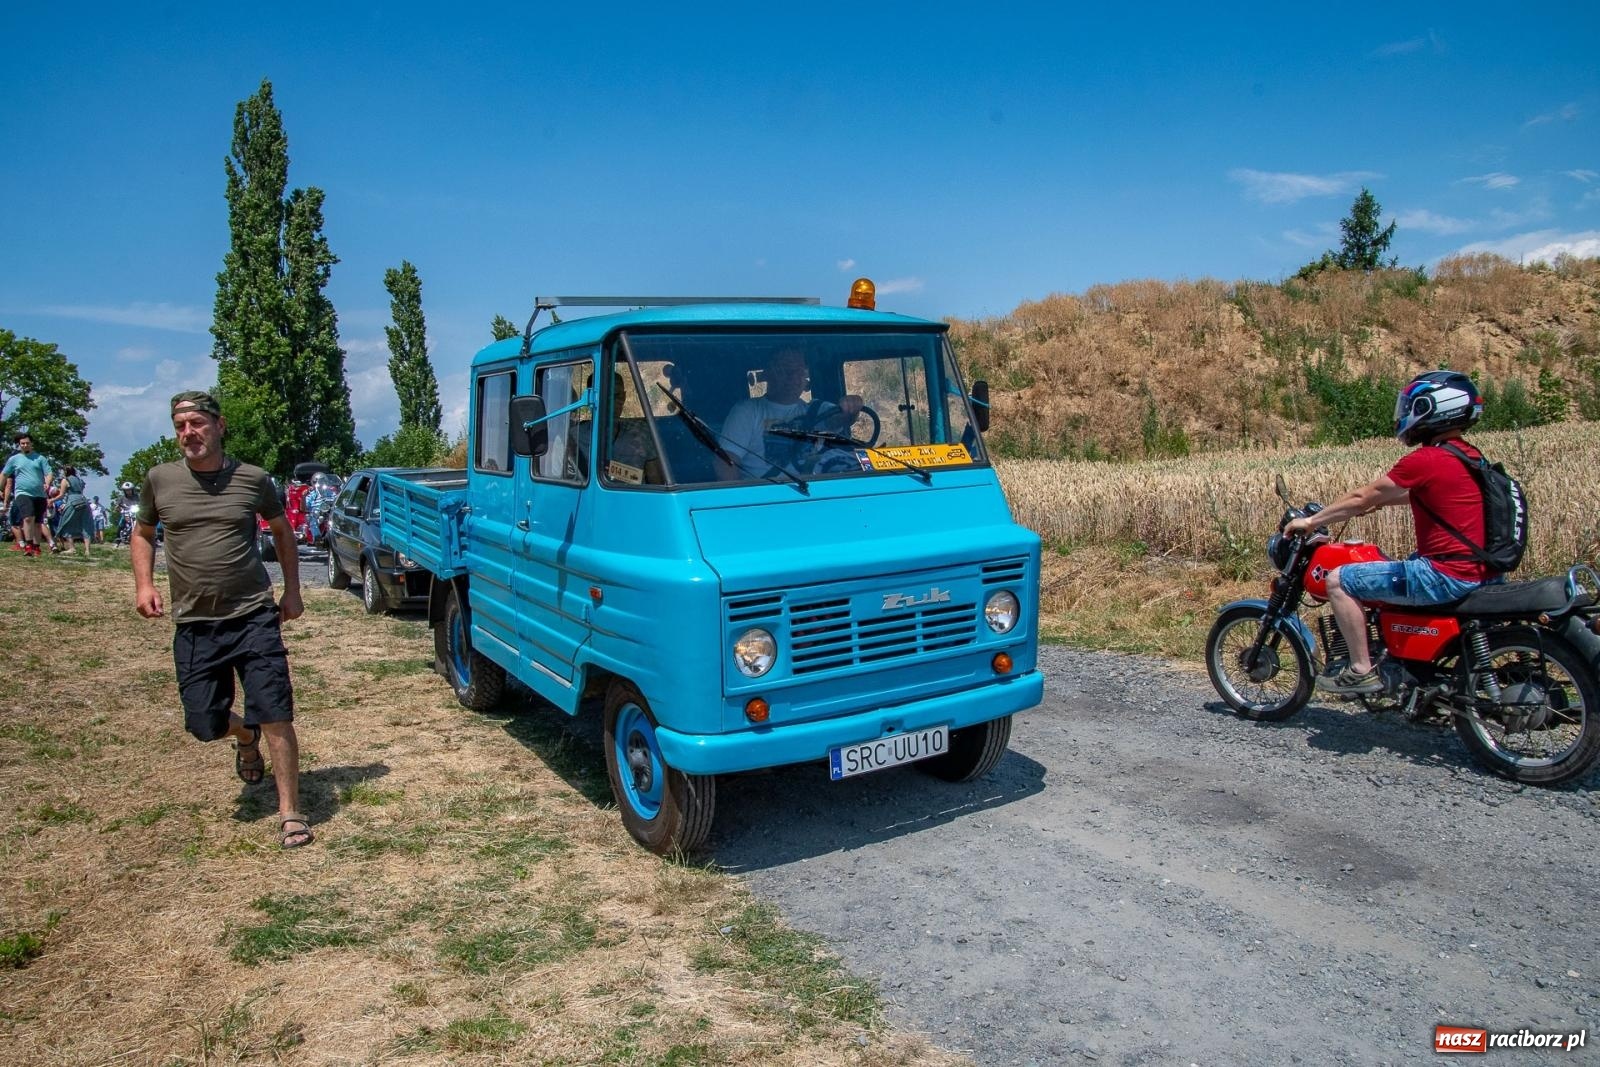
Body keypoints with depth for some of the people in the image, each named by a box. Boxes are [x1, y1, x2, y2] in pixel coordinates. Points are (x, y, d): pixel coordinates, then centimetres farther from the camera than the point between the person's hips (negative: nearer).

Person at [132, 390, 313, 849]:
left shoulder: (252, 479, -2)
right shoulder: (160, 480, 1)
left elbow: (282, 530, 14)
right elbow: (143, 533, 18)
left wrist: (292, 591, 9)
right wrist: (143, 583, 2)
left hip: (254, 617, -2)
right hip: (194, 625, 2)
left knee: (275, 716, -6)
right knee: (204, 721, 5)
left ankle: (290, 812, 6)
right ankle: (245, 737, 42)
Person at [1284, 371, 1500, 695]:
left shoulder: (1424, 460, -16)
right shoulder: (1469, 455, 12)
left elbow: (1361, 499, -9)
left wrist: (1311, 521, 1)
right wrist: (1379, 499, 33)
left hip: (1447, 576, -10)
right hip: (1483, 574, 10)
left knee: (1339, 580, -6)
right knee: (1395, 567, 34)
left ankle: (1362, 670, -1)